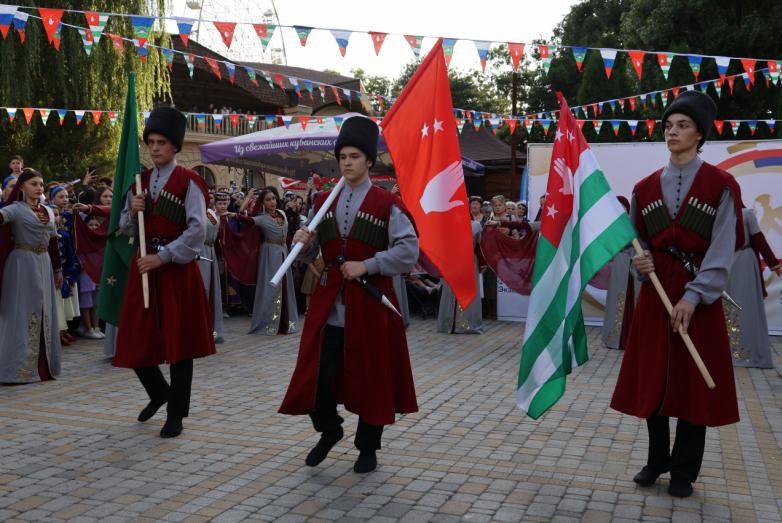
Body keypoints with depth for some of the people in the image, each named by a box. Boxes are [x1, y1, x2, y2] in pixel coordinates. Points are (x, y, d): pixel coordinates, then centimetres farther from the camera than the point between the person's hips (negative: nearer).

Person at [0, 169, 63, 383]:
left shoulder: (48, 212, 13)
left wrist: (58, 269, 21)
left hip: (44, 265, 6)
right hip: (22, 265, -6)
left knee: (44, 315, 9)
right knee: (22, 315, -4)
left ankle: (43, 366, 17)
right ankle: (18, 369, 2)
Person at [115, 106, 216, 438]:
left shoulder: (188, 182, -5)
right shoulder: (140, 181, 12)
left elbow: (197, 230, -14)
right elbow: (127, 230, 15)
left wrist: (162, 256, -19)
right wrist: (132, 212, -6)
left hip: (177, 268, -5)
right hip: (144, 266, 5)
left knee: (178, 340, 1)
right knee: (136, 339, 7)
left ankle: (176, 414, 13)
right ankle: (159, 393, 33)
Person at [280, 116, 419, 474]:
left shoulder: (387, 205, -2)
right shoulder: (323, 203, 11)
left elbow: (408, 251, -8)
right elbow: (311, 256, 15)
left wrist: (366, 265, -15)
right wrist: (304, 244, -8)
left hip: (368, 303, -3)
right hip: (329, 304, 4)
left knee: (370, 376, 6)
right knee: (319, 374, 2)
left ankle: (368, 448, 24)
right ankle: (329, 431, 31)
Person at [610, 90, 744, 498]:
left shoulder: (720, 186, -3)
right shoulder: (646, 188, 7)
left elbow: (722, 250, -9)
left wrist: (693, 296, -19)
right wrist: (639, 260, -10)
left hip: (698, 298, -3)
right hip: (655, 292, 3)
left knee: (693, 383, 3)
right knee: (652, 379, 7)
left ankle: (683, 471, 17)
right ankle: (657, 460, 24)